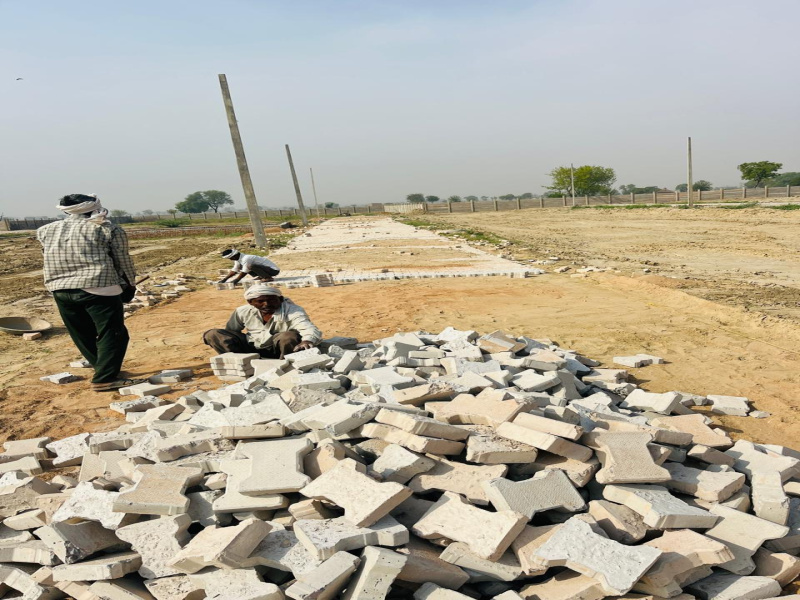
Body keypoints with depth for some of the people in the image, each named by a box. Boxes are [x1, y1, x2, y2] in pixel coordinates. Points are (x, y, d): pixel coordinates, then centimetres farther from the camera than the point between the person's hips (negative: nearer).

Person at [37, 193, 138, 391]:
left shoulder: (46, 230, 16)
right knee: (112, 334, 1)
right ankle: (105, 379, -2)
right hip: (99, 288, -5)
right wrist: (129, 284, 17)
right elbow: (122, 260, 5)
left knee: (83, 336, 17)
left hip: (61, 290, 6)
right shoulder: (107, 229, 2)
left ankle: (104, 370, 29)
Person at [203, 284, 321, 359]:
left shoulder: (292, 311, -20)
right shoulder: (243, 312, -6)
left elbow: (311, 330, -36)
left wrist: (307, 340, -61)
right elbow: (230, 332, 10)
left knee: (290, 336, -38)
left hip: (279, 349, -3)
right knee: (212, 334, -11)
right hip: (252, 348, 4)